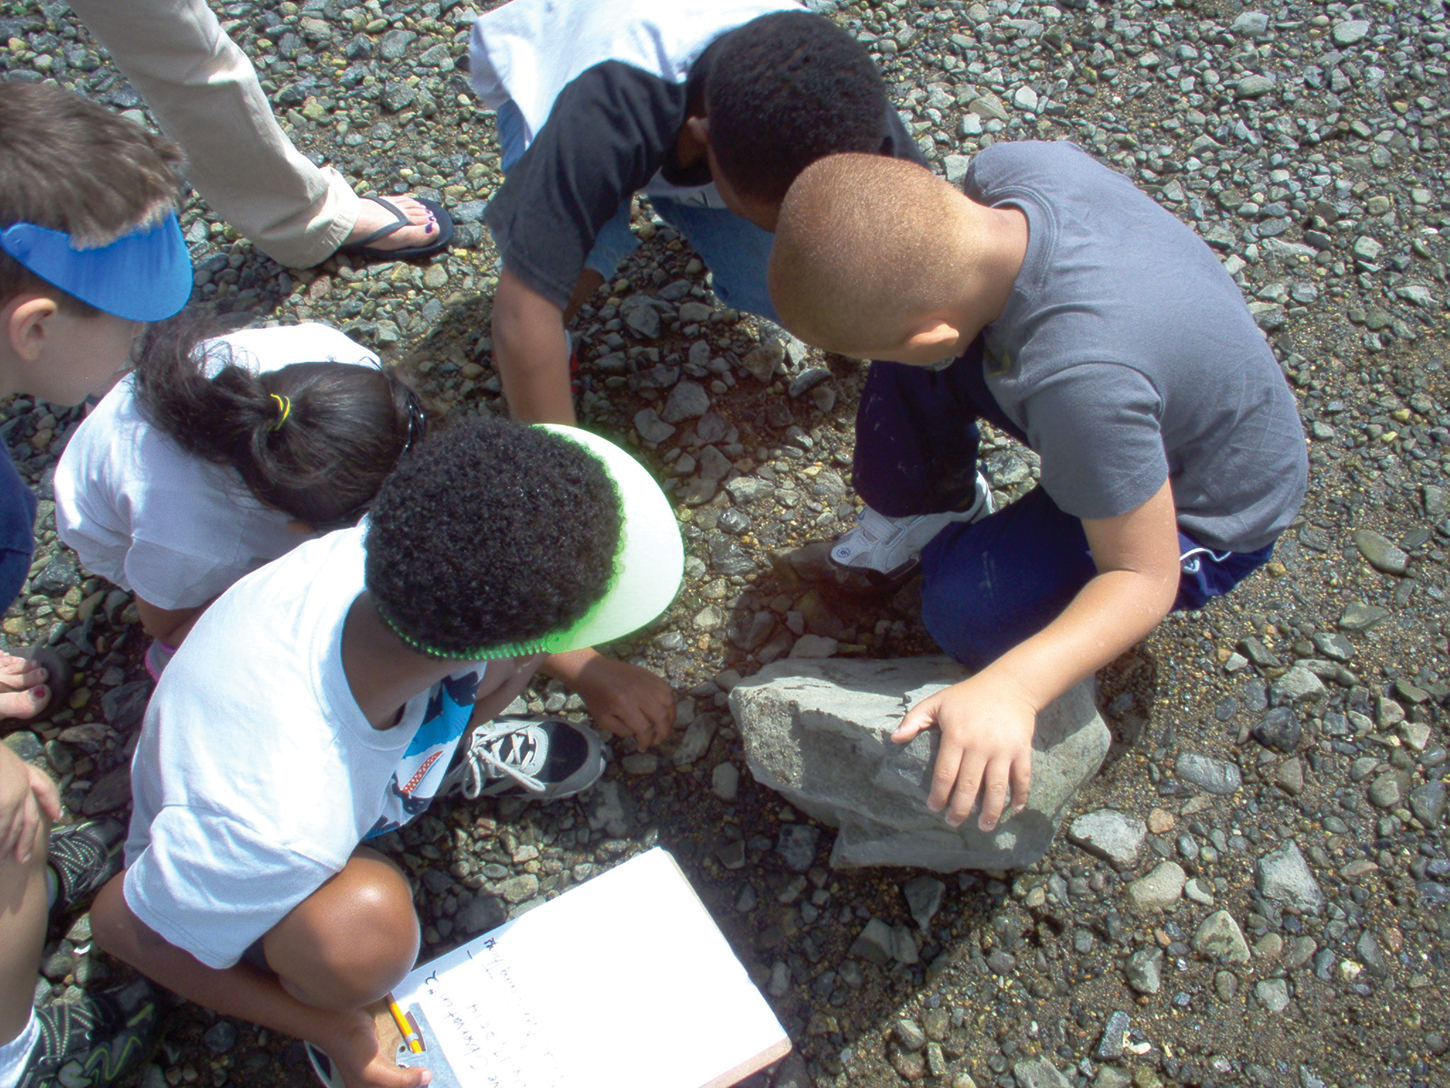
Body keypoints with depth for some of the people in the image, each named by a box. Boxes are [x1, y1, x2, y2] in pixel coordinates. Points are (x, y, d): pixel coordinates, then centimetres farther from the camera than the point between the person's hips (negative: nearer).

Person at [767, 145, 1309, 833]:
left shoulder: (1083, 382, -45)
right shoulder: (1007, 166, -24)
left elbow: (1144, 577, -33)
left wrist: (1012, 688, -44)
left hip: (1201, 511, -7)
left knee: (966, 608, -26)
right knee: (909, 366, -6)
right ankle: (925, 508, 20)